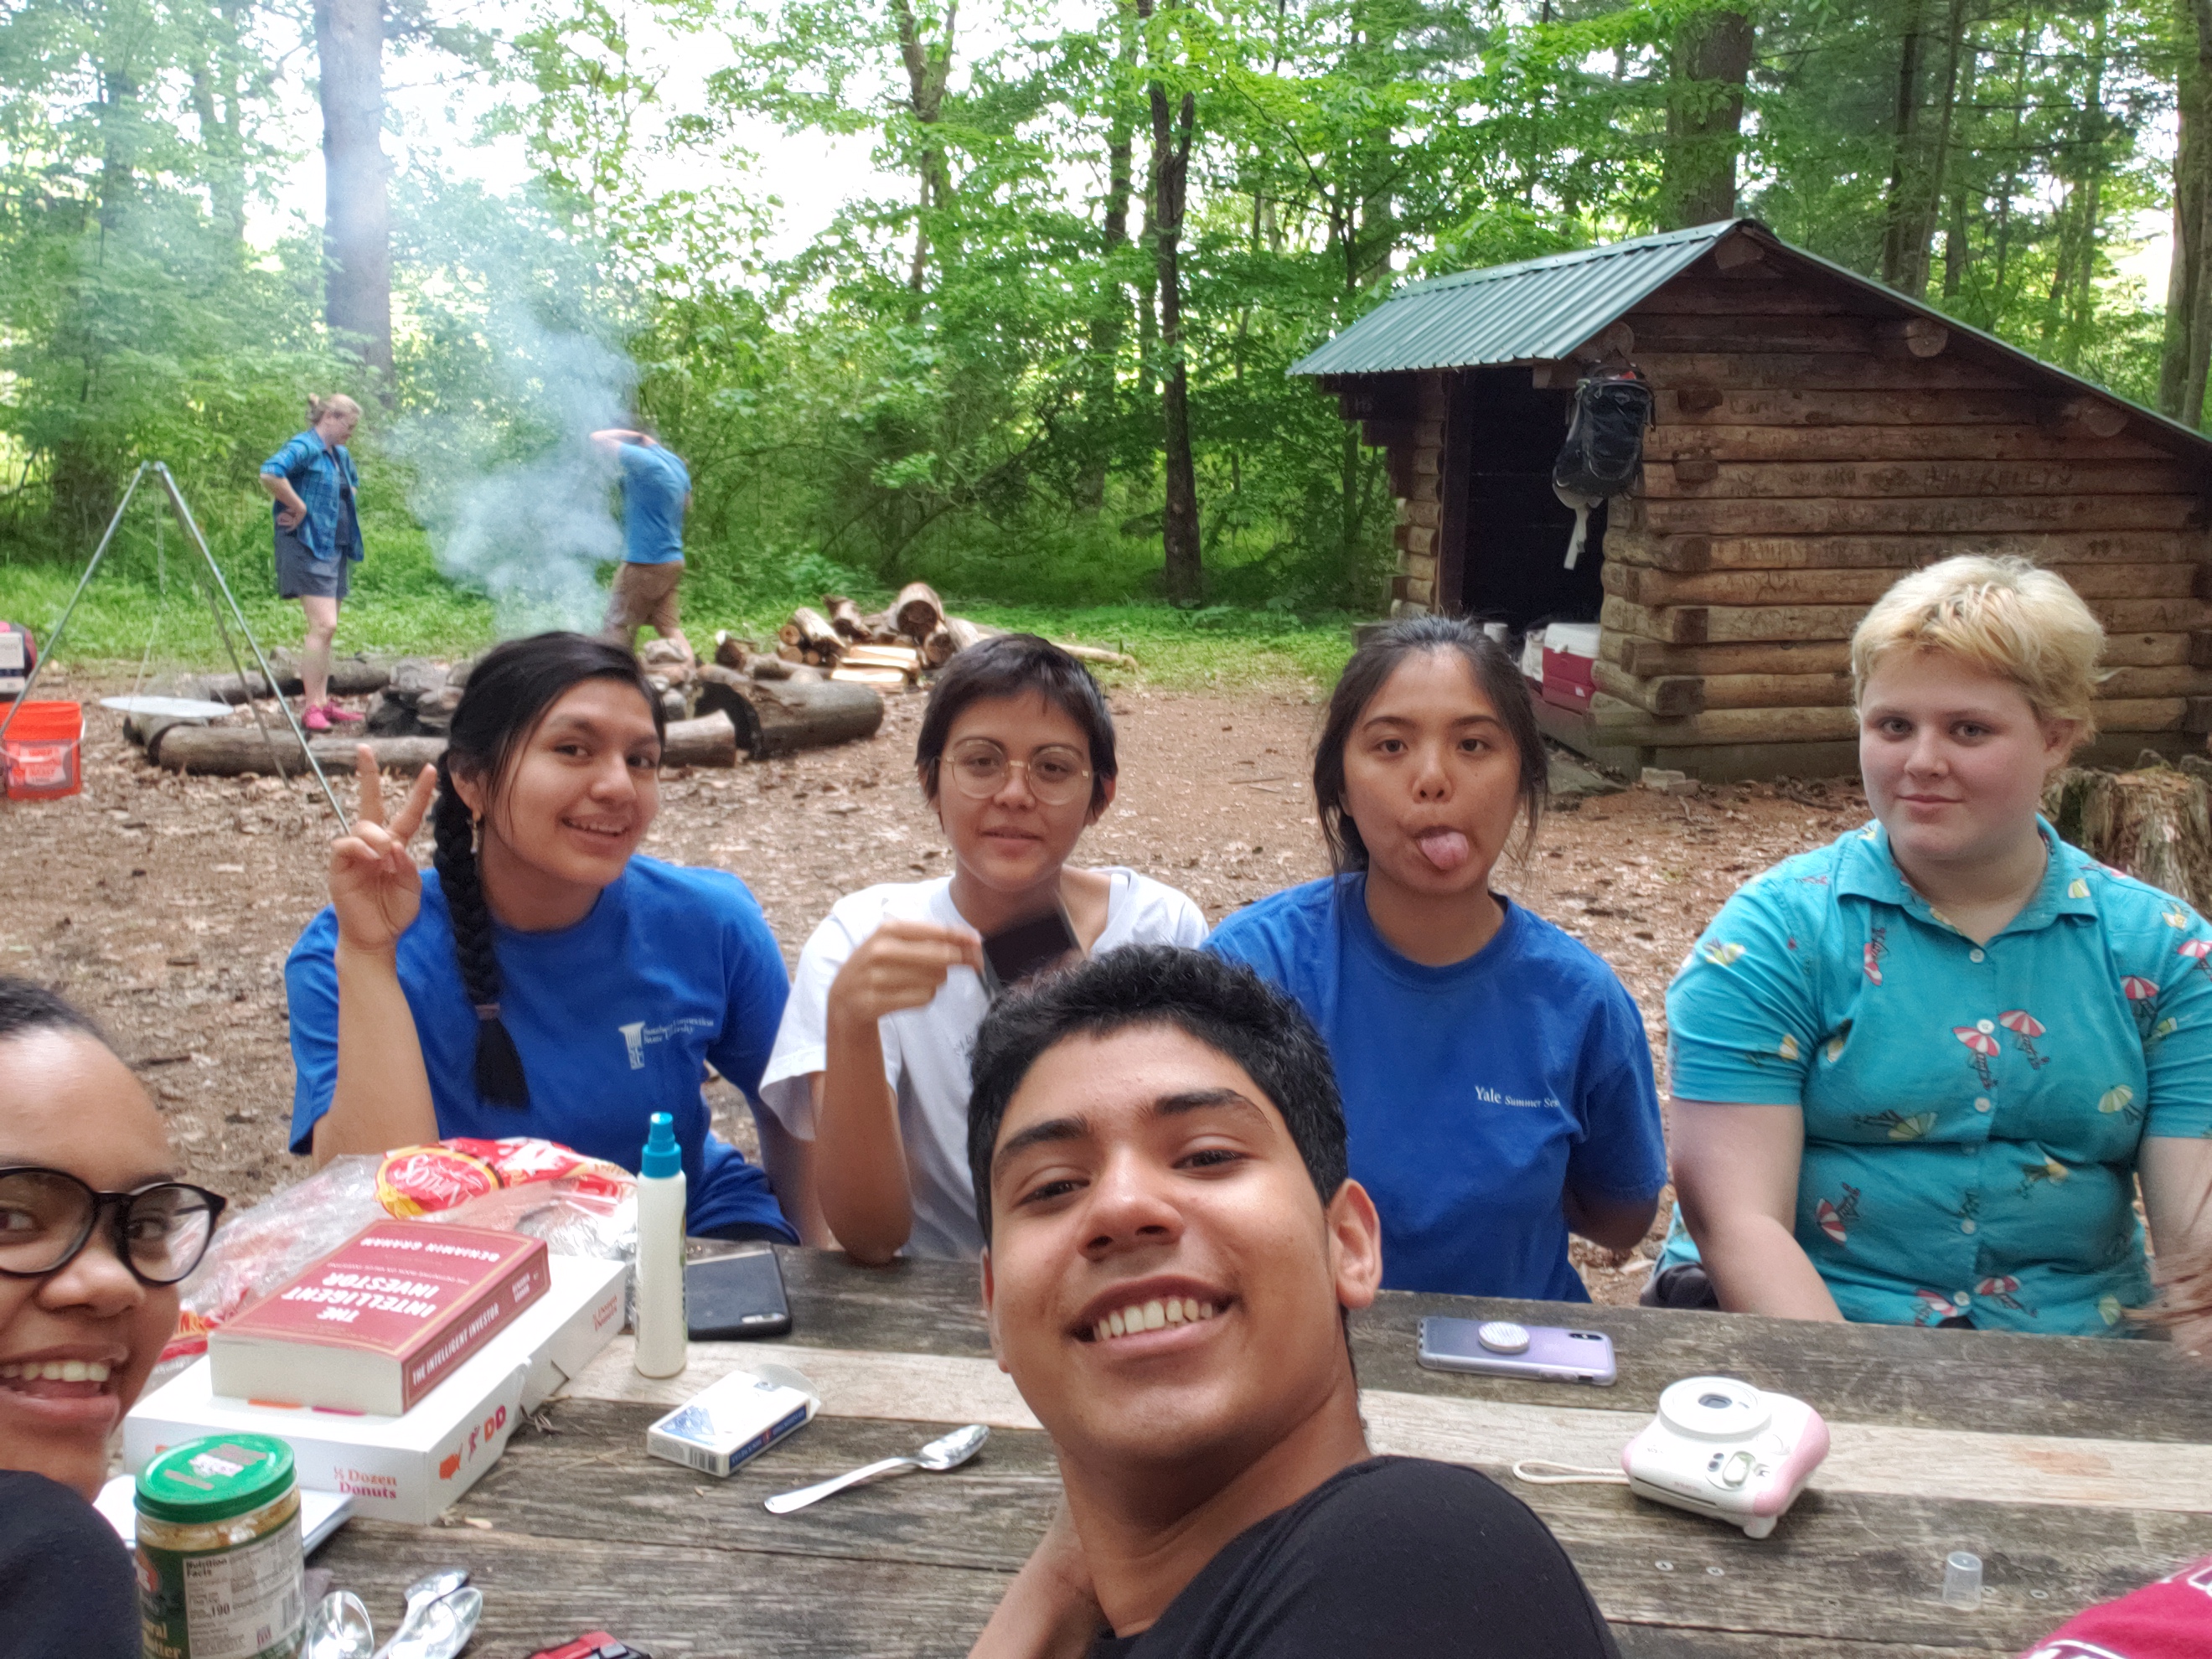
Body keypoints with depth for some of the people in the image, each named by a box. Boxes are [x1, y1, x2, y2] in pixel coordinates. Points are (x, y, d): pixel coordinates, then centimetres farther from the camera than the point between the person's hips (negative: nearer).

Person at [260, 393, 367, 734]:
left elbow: (352, 485, 38)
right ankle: (310, 706, -13)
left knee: (326, 628, 11)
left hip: (335, 547, 10)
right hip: (307, 546, -10)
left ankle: (322, 702, 17)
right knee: (323, 625, -16)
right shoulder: (305, 447, -12)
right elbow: (270, 474, -30)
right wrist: (299, 508, -21)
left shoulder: (340, 455, 17)